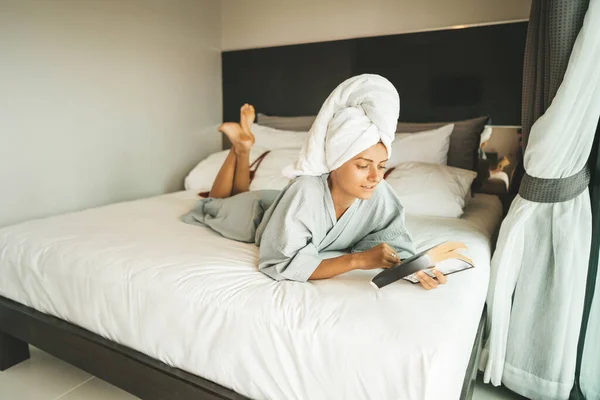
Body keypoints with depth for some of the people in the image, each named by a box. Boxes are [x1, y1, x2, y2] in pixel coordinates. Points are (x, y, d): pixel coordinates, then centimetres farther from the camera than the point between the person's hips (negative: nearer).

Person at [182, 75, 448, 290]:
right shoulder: (305, 192, -47)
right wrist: (358, 260, -52)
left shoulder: (379, 195, -34)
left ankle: (244, 149, 36)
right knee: (218, 206, 31)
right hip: (260, 213, -3)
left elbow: (394, 244, -26)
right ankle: (241, 146, 29)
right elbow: (282, 265, -46)